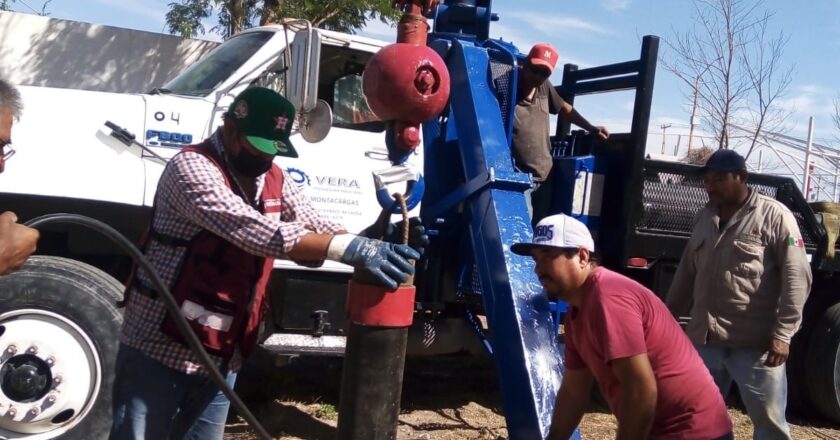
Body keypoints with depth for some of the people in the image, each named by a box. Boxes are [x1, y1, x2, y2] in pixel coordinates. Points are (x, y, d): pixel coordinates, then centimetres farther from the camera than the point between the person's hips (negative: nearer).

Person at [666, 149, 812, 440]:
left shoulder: (774, 216, -6)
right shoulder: (705, 218, 13)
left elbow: (796, 278, -10)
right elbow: (687, 272, 21)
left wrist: (783, 333, -15)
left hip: (756, 342, -6)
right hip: (705, 338, 6)